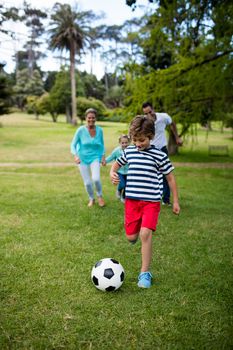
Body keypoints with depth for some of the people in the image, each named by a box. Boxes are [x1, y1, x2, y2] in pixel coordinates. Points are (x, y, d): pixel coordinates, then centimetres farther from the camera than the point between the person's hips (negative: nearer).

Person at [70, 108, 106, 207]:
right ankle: (91, 199, 31)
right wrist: (75, 155, -27)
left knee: (96, 179, -21)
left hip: (95, 157, 1)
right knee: (87, 182, 1)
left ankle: (100, 196, 10)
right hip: (82, 158, 0)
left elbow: (102, 145, 10)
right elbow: (73, 145, -10)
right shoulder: (81, 130, -13)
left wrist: (103, 156, -1)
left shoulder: (99, 130, -4)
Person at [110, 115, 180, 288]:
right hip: (132, 200, 3)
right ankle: (136, 231, 44)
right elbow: (116, 165, 21)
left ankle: (145, 273, -1)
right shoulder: (128, 151, 5)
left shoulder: (159, 155, -5)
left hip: (151, 201, -3)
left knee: (145, 234, -16)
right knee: (131, 237, 5)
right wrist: (112, 174, -2)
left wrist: (175, 201, 5)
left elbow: (170, 178, 3)